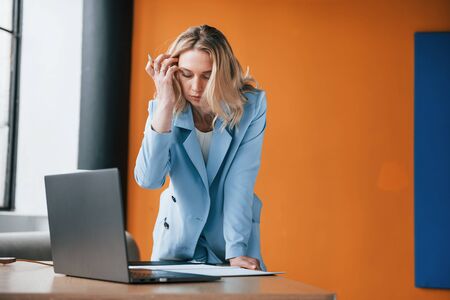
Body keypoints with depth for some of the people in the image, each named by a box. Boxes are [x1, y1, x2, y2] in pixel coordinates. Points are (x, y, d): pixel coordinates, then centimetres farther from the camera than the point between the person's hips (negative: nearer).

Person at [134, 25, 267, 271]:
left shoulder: (251, 106, -13)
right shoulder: (161, 109, -9)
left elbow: (241, 182, -15)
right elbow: (148, 179, -22)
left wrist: (237, 251, -23)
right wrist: (165, 105, -26)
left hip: (230, 240, -1)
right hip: (179, 240, 1)